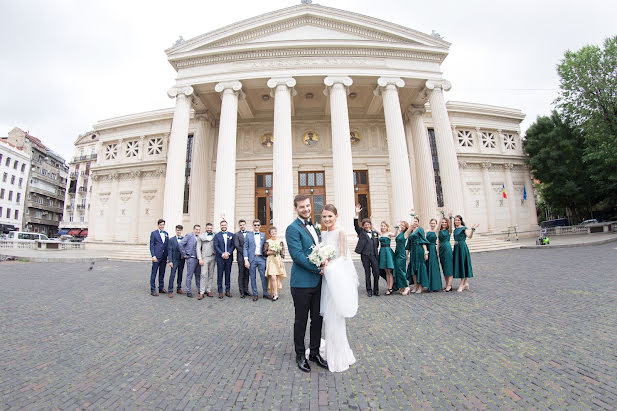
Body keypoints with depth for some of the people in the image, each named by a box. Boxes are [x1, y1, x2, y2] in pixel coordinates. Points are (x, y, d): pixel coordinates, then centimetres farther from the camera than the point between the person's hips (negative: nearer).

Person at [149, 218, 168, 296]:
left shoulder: (166, 233, 12)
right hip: (157, 256, -5)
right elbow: (151, 245, -4)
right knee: (154, 273, 0)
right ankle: (153, 290, 7)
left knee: (162, 273, 12)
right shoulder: (153, 233, 0)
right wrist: (153, 256, -12)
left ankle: (161, 288, 21)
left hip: (164, 256, 5)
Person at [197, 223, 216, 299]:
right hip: (204, 257, -2)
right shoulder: (201, 236, 4)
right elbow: (198, 248, 2)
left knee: (211, 275, 6)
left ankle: (208, 290, 15)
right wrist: (200, 258, -6)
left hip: (213, 257, 2)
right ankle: (202, 292, -1)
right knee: (204, 275, -7)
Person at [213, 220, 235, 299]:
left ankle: (228, 290, 16)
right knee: (220, 275, 3)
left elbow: (233, 245, 3)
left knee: (228, 274, 7)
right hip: (220, 258, -1)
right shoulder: (217, 235, 4)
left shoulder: (231, 235, 9)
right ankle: (220, 291, 12)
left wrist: (228, 253, -12)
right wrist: (222, 254, -13)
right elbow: (216, 246, -4)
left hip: (229, 257, 2)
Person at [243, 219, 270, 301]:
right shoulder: (248, 235, 5)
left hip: (261, 258, 1)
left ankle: (265, 293, 14)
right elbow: (245, 248, 2)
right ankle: (255, 294, 17)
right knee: (253, 277, 5)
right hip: (252, 258, -1)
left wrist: (266, 254, 1)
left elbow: (264, 247, 12)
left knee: (264, 276, 2)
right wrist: (246, 260, -6)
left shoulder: (263, 235, 11)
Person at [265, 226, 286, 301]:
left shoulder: (280, 242, 8)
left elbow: (282, 253, 7)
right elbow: (265, 252, 2)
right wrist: (271, 252, -13)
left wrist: (281, 262, 0)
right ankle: (275, 294, -3)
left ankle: (274, 293, 20)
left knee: (277, 277, 3)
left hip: (278, 261, 2)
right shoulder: (267, 242, 2)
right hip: (270, 261, -2)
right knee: (273, 277, -12)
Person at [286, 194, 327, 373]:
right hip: (302, 283, -7)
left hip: (317, 281, 7)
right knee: (301, 320, 10)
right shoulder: (293, 228, -12)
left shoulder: (314, 227, 12)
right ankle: (300, 355, 30)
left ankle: (314, 352, 36)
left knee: (317, 319, 17)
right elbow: (297, 255, -19)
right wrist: (317, 268, -18)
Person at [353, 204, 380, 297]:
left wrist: (375, 251, 4)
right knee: (367, 273, 4)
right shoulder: (361, 232, 5)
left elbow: (377, 244, 18)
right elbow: (356, 225, -10)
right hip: (365, 255, -2)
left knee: (376, 272, -1)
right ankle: (369, 290, 15)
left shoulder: (375, 233, 14)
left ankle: (376, 290, 16)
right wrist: (357, 214, -19)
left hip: (374, 255, 2)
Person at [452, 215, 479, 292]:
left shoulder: (464, 228, -5)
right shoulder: (455, 229, 15)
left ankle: (461, 285, 0)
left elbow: (469, 236, -21)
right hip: (456, 248, 8)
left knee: (463, 265, -4)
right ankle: (466, 284, 20)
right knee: (458, 265, 9)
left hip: (462, 248, -8)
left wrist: (472, 229, -33)